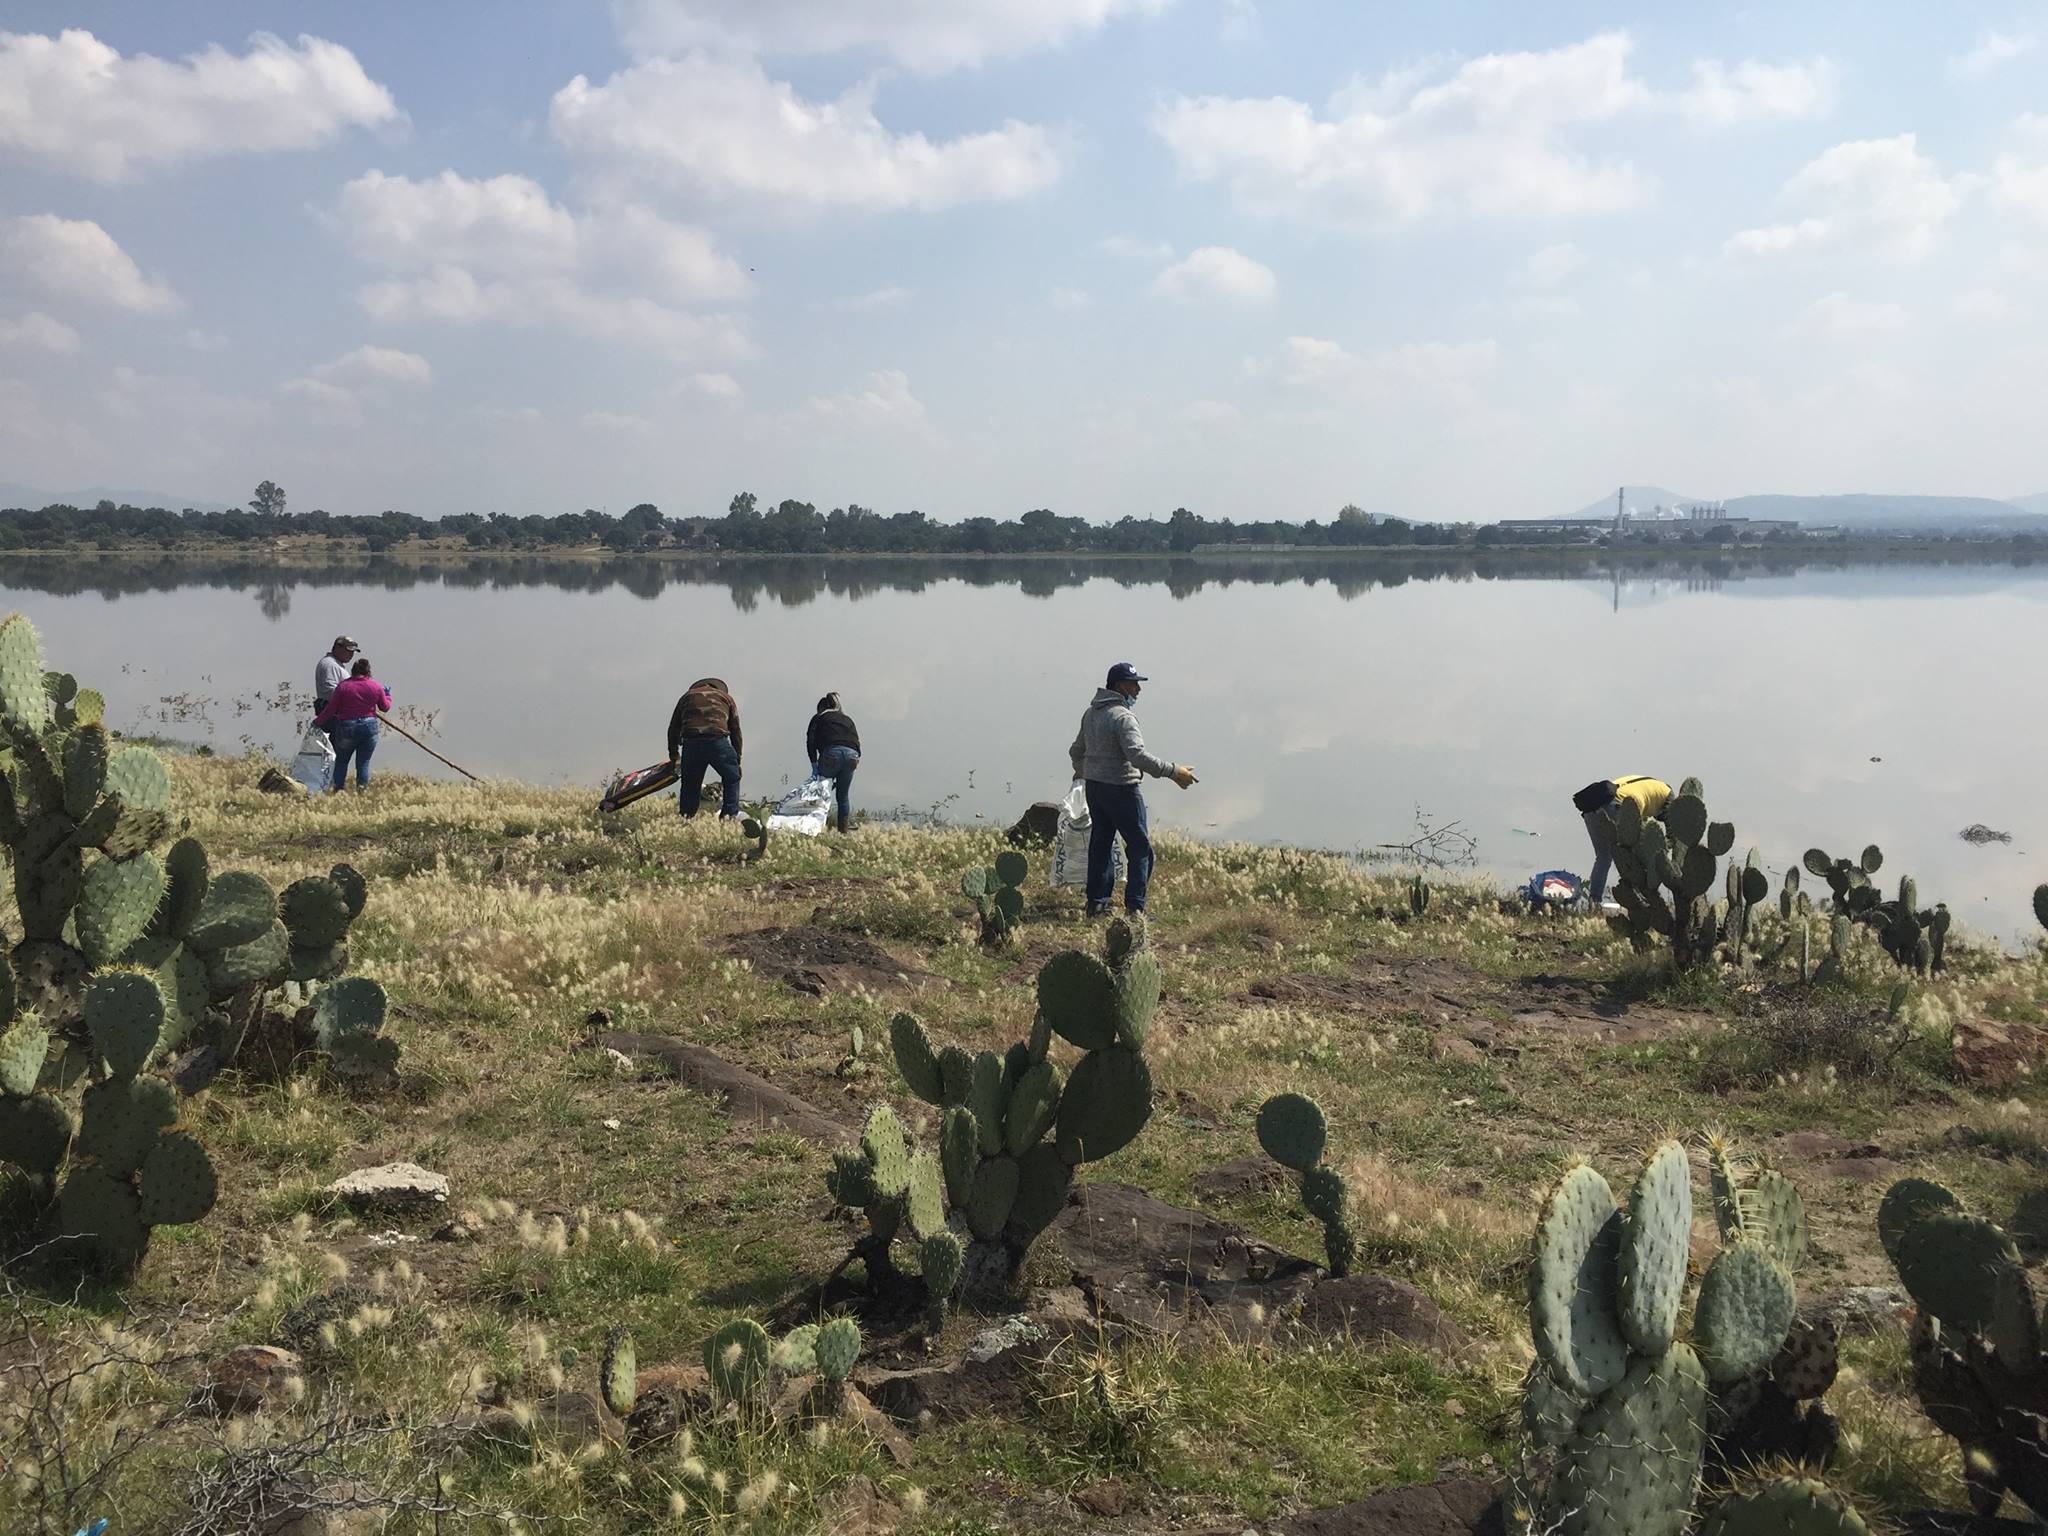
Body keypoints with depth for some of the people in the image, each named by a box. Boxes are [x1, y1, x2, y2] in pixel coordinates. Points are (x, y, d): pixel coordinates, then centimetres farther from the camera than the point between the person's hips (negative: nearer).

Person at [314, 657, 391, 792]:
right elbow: (385, 707, 10)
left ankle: (338, 789, 12)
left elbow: (331, 709, -2)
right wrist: (387, 695, 29)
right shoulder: (376, 686, -1)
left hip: (347, 728, -1)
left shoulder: (343, 686, -5)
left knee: (341, 760, 15)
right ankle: (362, 790, 1)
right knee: (364, 762, 8)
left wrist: (318, 721, 10)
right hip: (369, 727, 1)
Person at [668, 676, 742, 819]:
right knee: (732, 780, 16)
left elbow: (673, 729, 26)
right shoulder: (726, 697, 25)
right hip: (718, 742, -1)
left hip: (691, 744, 1)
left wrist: (674, 756, 35)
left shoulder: (687, 697, 27)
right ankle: (729, 816, 4)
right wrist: (737, 760, 26)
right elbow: (735, 731, 22)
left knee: (690, 786, 14)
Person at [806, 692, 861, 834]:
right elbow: (857, 741, 23)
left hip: (832, 752, -4)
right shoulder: (848, 719, 34)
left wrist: (814, 763, 5)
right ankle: (845, 829, 10)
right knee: (844, 794, 13)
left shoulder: (819, 718, 21)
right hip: (852, 754, 4)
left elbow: (811, 740, 7)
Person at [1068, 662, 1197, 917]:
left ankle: (1096, 904, 18)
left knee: (1100, 845, 14)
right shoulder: (1122, 716, -18)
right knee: (1140, 847, -2)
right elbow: (1138, 756, -30)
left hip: (1094, 786, 9)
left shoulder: (1091, 713, 11)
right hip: (1120, 788, -9)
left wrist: (1080, 770, 45)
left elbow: (1076, 750, 25)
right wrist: (1173, 771, -27)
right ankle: (1135, 907, -4)